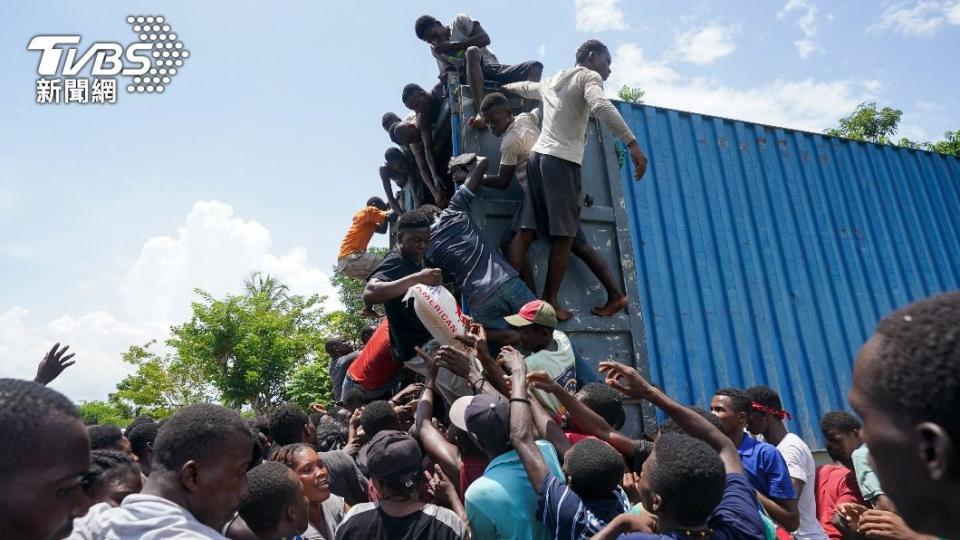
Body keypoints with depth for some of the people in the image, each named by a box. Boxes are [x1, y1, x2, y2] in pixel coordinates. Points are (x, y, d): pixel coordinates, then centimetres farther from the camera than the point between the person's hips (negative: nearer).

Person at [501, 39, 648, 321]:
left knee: (528, 230, 1)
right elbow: (601, 106, -17)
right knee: (564, 235, -6)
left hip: (538, 156, 8)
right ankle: (550, 301, -7)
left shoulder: (552, 81, 26)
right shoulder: (589, 76, 4)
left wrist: (502, 88, 68)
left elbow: (525, 87, 46)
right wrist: (632, 144, -25)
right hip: (562, 160, -8)